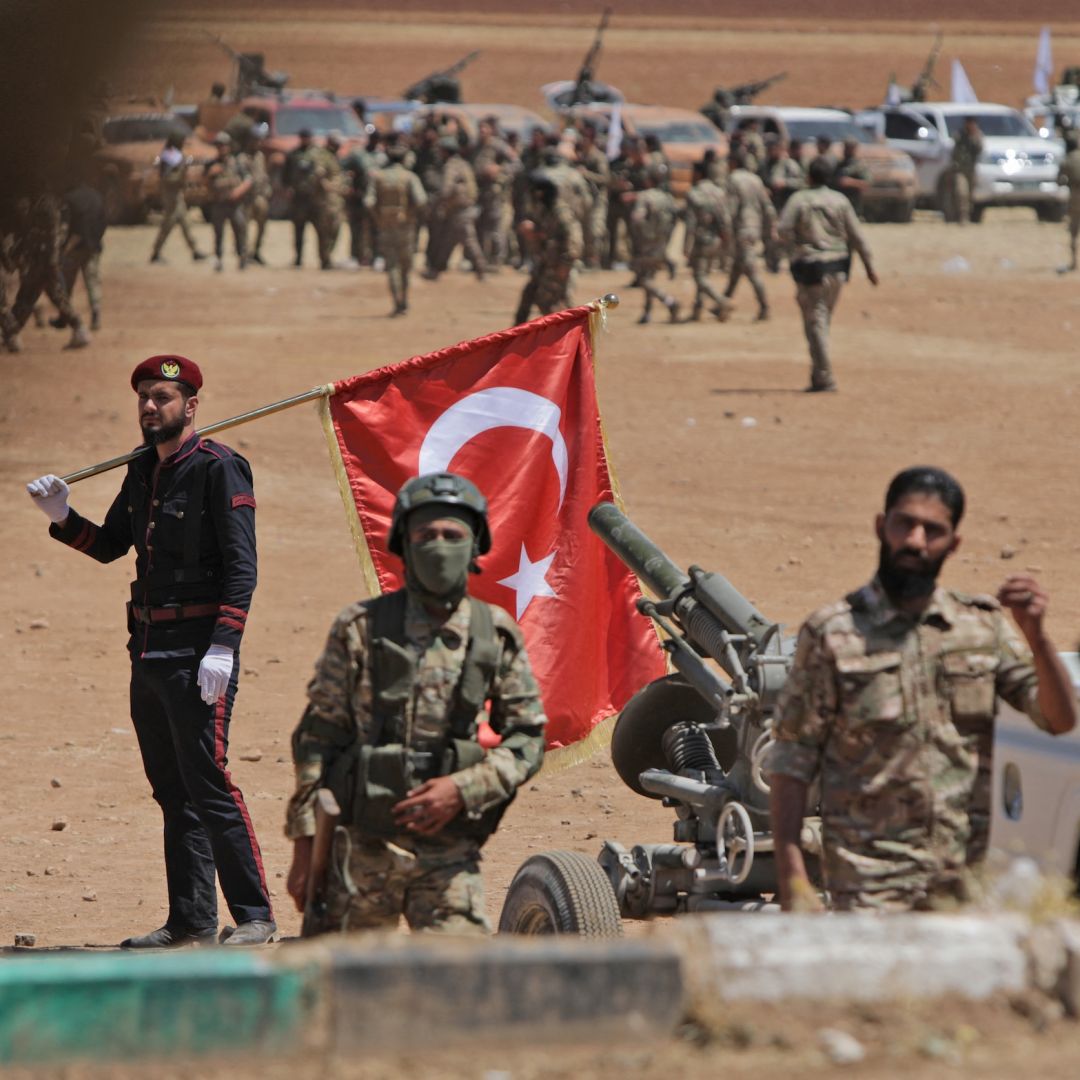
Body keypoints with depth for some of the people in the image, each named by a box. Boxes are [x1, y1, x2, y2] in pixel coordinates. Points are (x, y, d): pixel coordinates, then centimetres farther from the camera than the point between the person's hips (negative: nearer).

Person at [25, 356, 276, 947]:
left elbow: (241, 566, -15)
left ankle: (254, 918, -7)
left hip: (197, 653, -8)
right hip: (149, 650, 8)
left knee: (207, 784, -11)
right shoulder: (142, 471, 15)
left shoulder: (218, 469, -10)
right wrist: (62, 517, 4)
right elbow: (109, 545, 23)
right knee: (171, 789, 10)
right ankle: (191, 921, 15)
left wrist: (223, 647, -23)